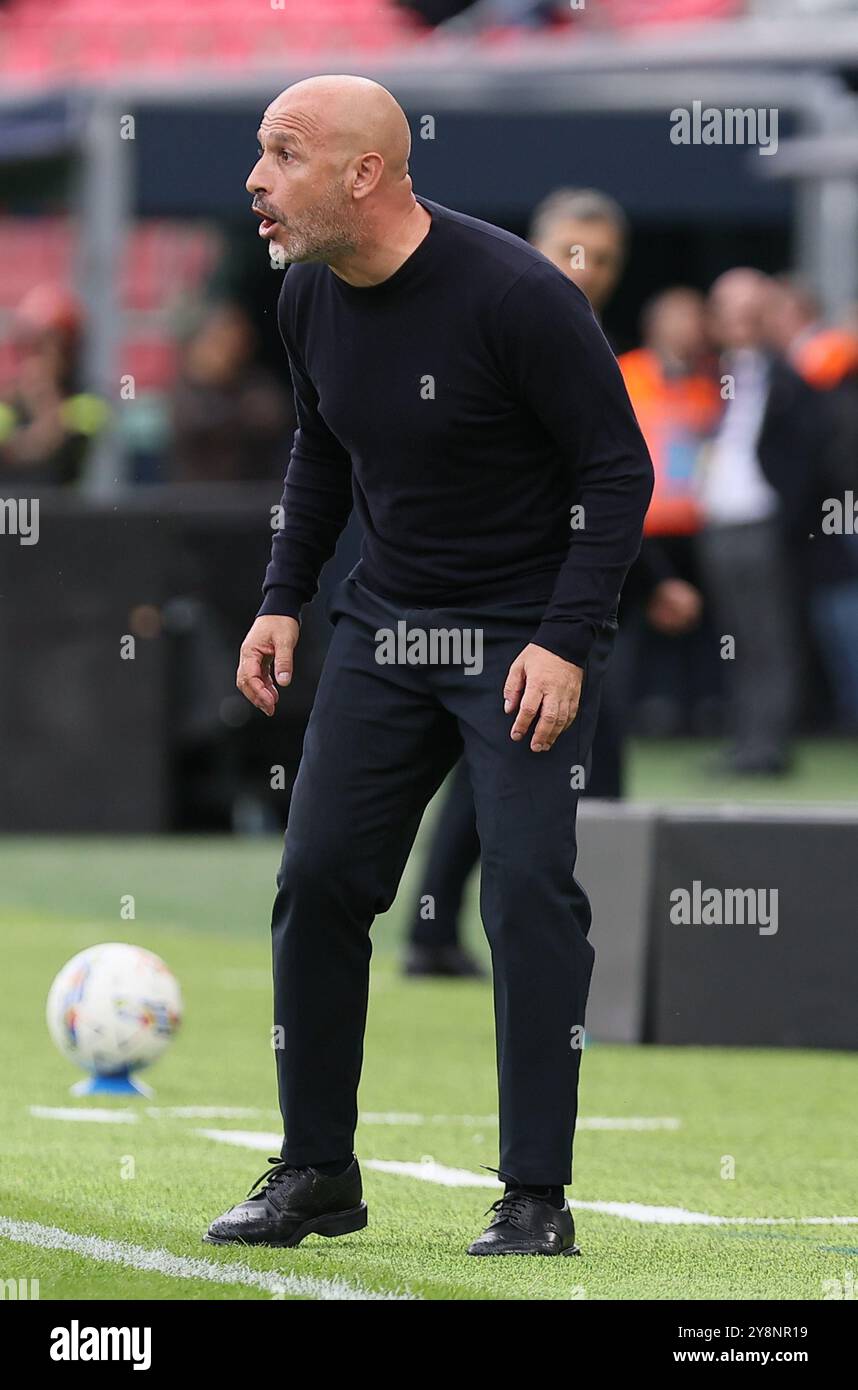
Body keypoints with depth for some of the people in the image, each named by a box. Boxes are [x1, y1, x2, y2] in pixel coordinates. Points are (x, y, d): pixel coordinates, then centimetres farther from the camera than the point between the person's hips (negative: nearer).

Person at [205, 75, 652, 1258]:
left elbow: (619, 470, -16)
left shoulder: (513, 295, -22)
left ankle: (537, 1198, -6)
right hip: (387, 620, 6)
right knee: (319, 880, 2)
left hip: (526, 632, -6)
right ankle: (317, 1174, 15)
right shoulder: (311, 300, -1)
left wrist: (566, 642, -22)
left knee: (528, 890, -13)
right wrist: (285, 601, 8)